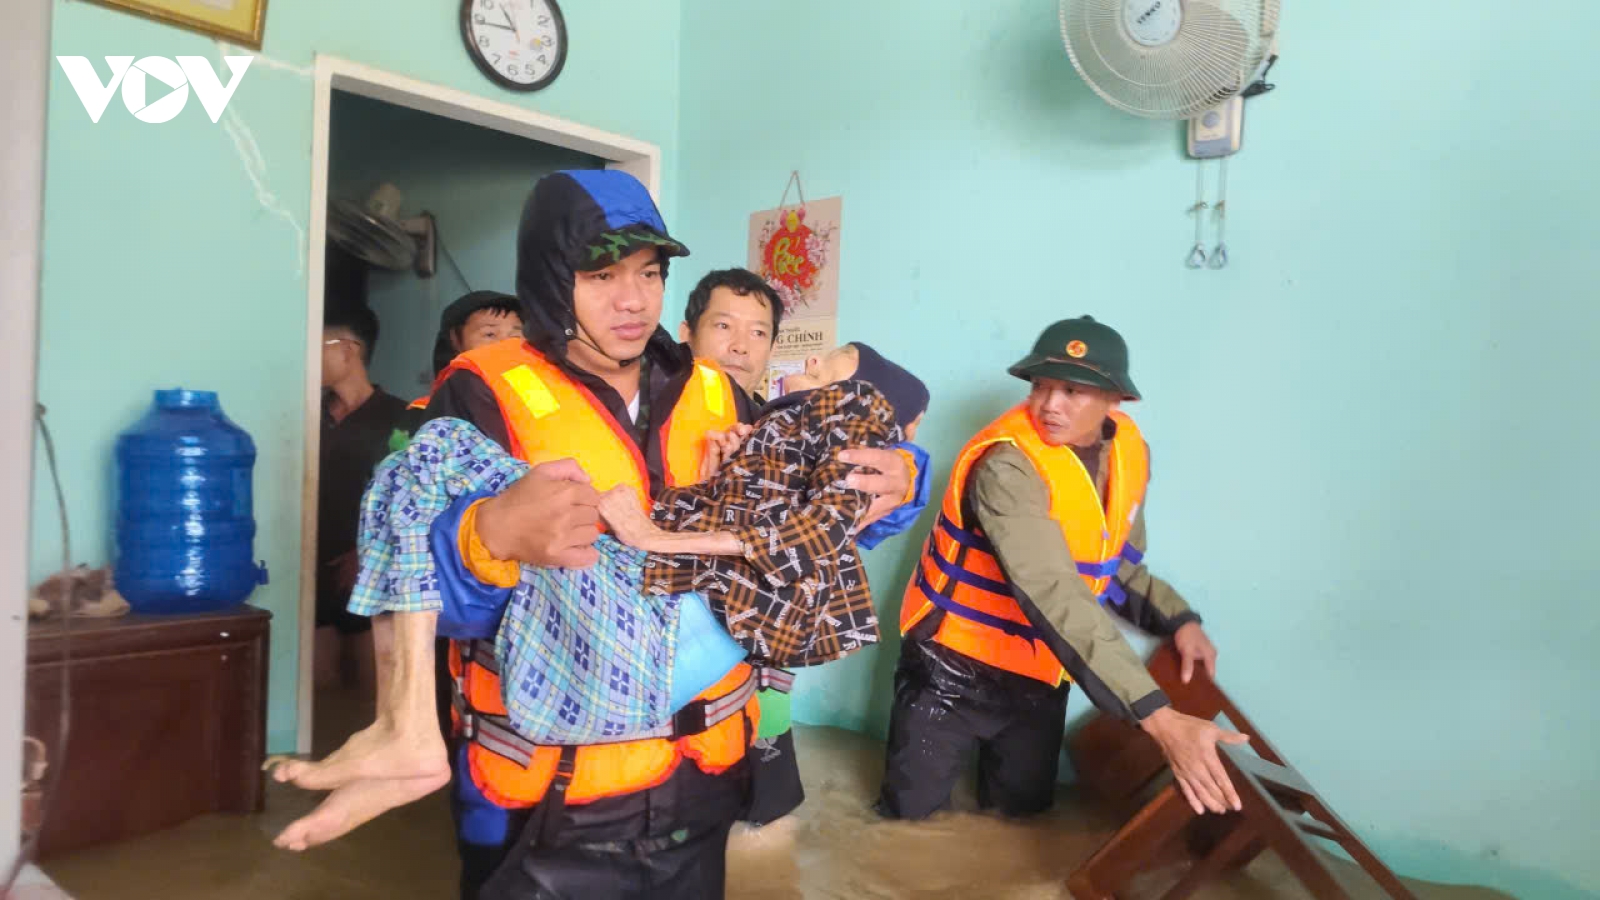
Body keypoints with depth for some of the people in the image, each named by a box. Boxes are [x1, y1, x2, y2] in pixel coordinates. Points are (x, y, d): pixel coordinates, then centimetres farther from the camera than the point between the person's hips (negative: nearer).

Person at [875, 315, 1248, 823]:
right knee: (911, 812, 7)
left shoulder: (1129, 452, -6)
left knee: (1023, 815, 18)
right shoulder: (1007, 467, -30)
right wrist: (1160, 718, -48)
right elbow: (1055, 595, -42)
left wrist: (1177, 620, -10)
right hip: (956, 666, -6)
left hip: (1039, 674, 6)